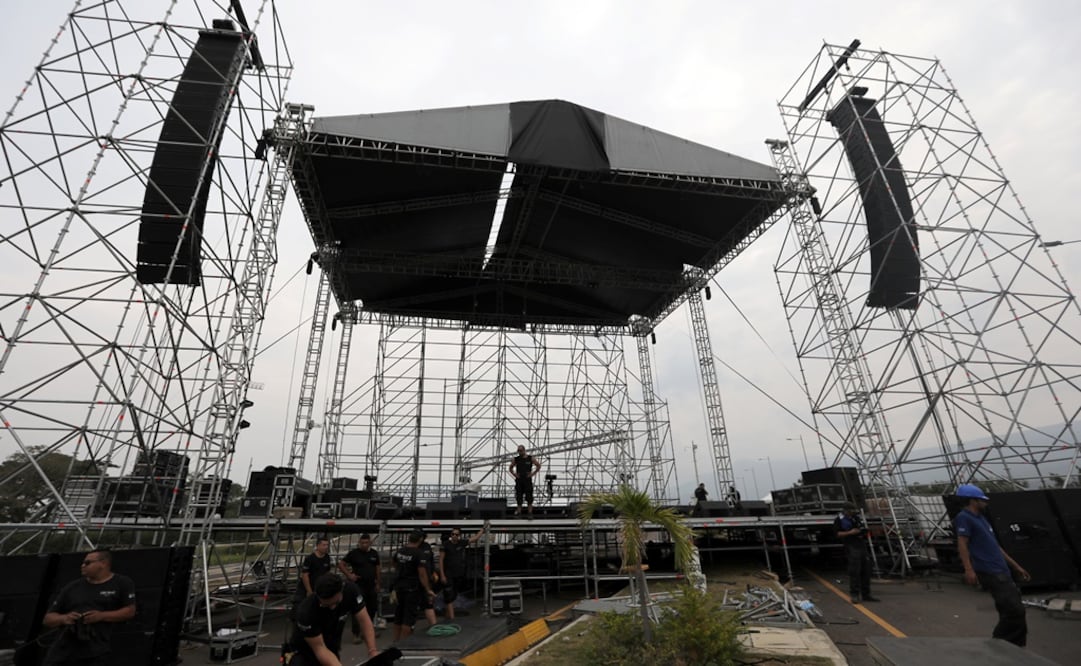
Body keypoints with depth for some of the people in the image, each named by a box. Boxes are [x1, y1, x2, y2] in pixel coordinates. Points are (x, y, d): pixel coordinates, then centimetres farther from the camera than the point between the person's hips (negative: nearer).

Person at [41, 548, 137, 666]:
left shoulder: (122, 583, 2)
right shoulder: (72, 587, 14)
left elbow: (130, 611, -1)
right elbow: (48, 619, 16)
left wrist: (102, 616, -13)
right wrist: (63, 618, -7)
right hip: (62, 652, 5)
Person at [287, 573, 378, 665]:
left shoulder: (350, 590, -26)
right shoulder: (307, 611, -36)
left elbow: (364, 620, -19)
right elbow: (319, 648, -28)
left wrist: (372, 651, -30)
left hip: (332, 648, 4)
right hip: (303, 653, -4)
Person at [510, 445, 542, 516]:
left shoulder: (530, 458, 0)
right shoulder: (516, 459, 6)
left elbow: (538, 466, 7)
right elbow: (511, 468, 20)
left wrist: (532, 474, -1)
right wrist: (514, 474, 5)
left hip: (527, 479, -2)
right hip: (519, 480, 2)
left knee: (529, 496, -3)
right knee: (519, 496, 4)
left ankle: (530, 511, 5)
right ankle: (519, 511, 13)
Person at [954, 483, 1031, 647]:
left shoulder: (980, 518, 23)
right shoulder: (964, 518, -8)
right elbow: (962, 544, -18)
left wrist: (1016, 566, 28)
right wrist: (969, 569, -27)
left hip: (1001, 572, 10)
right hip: (989, 573, -10)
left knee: (1011, 614, 10)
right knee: (1015, 612, -13)